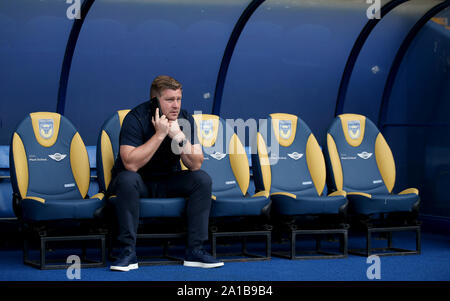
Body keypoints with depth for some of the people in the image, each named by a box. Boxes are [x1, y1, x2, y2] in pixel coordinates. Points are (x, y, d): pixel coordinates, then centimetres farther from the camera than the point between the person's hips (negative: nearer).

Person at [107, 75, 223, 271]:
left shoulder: (185, 119, -7)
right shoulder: (136, 118, -20)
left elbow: (195, 165, -15)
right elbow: (131, 164, -32)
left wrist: (179, 136, -30)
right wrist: (160, 134, -32)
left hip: (168, 182, 4)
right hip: (138, 183, -4)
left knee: (202, 179, -20)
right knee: (127, 179, -36)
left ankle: (194, 250, -17)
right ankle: (128, 252, -30)